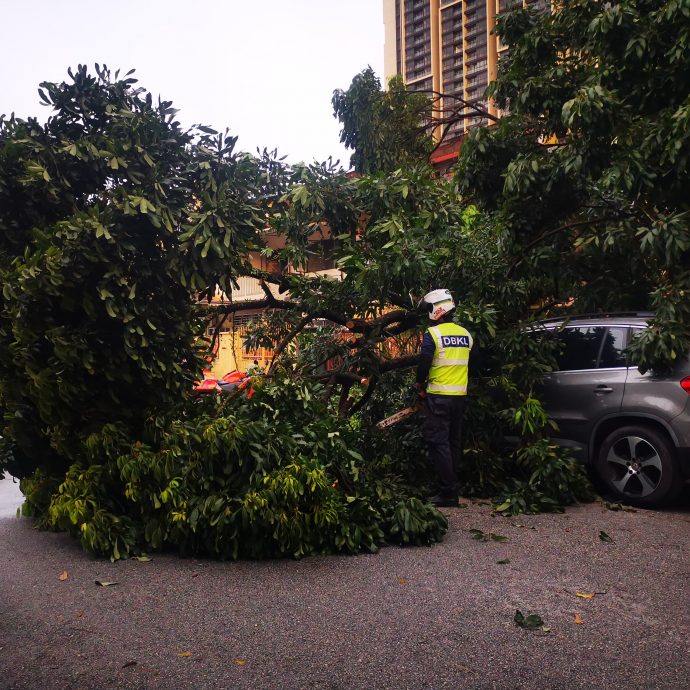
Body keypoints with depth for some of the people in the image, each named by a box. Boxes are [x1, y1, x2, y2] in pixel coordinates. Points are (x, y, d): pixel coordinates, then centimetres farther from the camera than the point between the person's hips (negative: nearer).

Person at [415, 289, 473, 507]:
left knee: (438, 443, -3)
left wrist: (420, 386, 7)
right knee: (454, 442, 14)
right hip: (460, 395, 7)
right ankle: (451, 486, 20)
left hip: (439, 396, -7)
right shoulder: (465, 334, 8)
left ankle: (447, 492, -5)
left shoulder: (433, 333, -12)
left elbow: (424, 364, -10)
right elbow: (467, 364, 15)